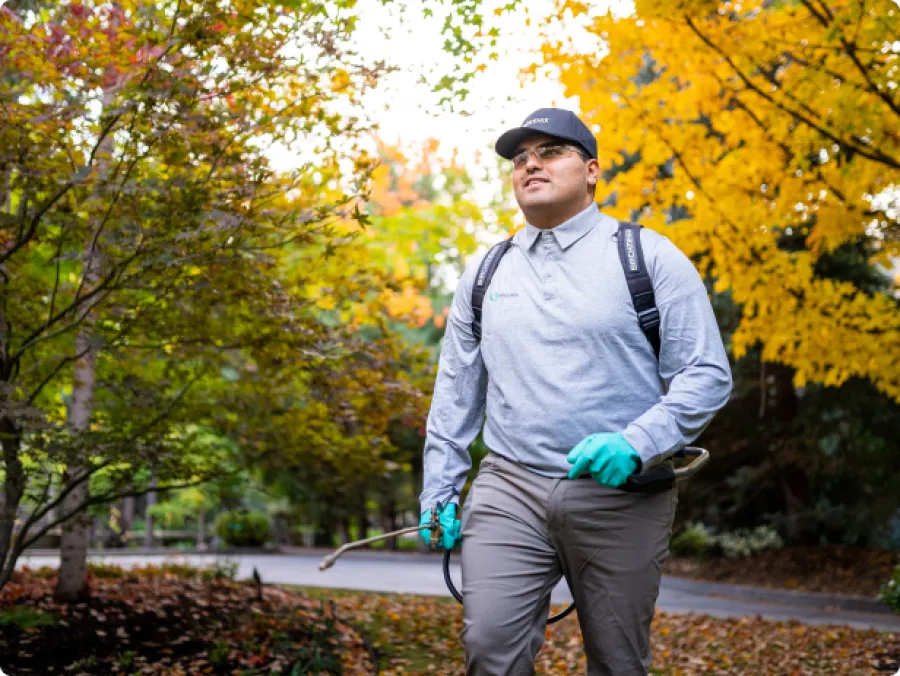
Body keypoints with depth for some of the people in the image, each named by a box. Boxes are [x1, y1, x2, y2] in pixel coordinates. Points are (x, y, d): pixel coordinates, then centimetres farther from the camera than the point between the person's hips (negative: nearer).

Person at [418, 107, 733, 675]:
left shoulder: (648, 257, 1)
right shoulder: (486, 271, 13)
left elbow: (707, 376, -4)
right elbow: (456, 391, 18)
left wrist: (637, 444, -19)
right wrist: (439, 490, 12)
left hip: (620, 496, -2)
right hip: (509, 488, 3)